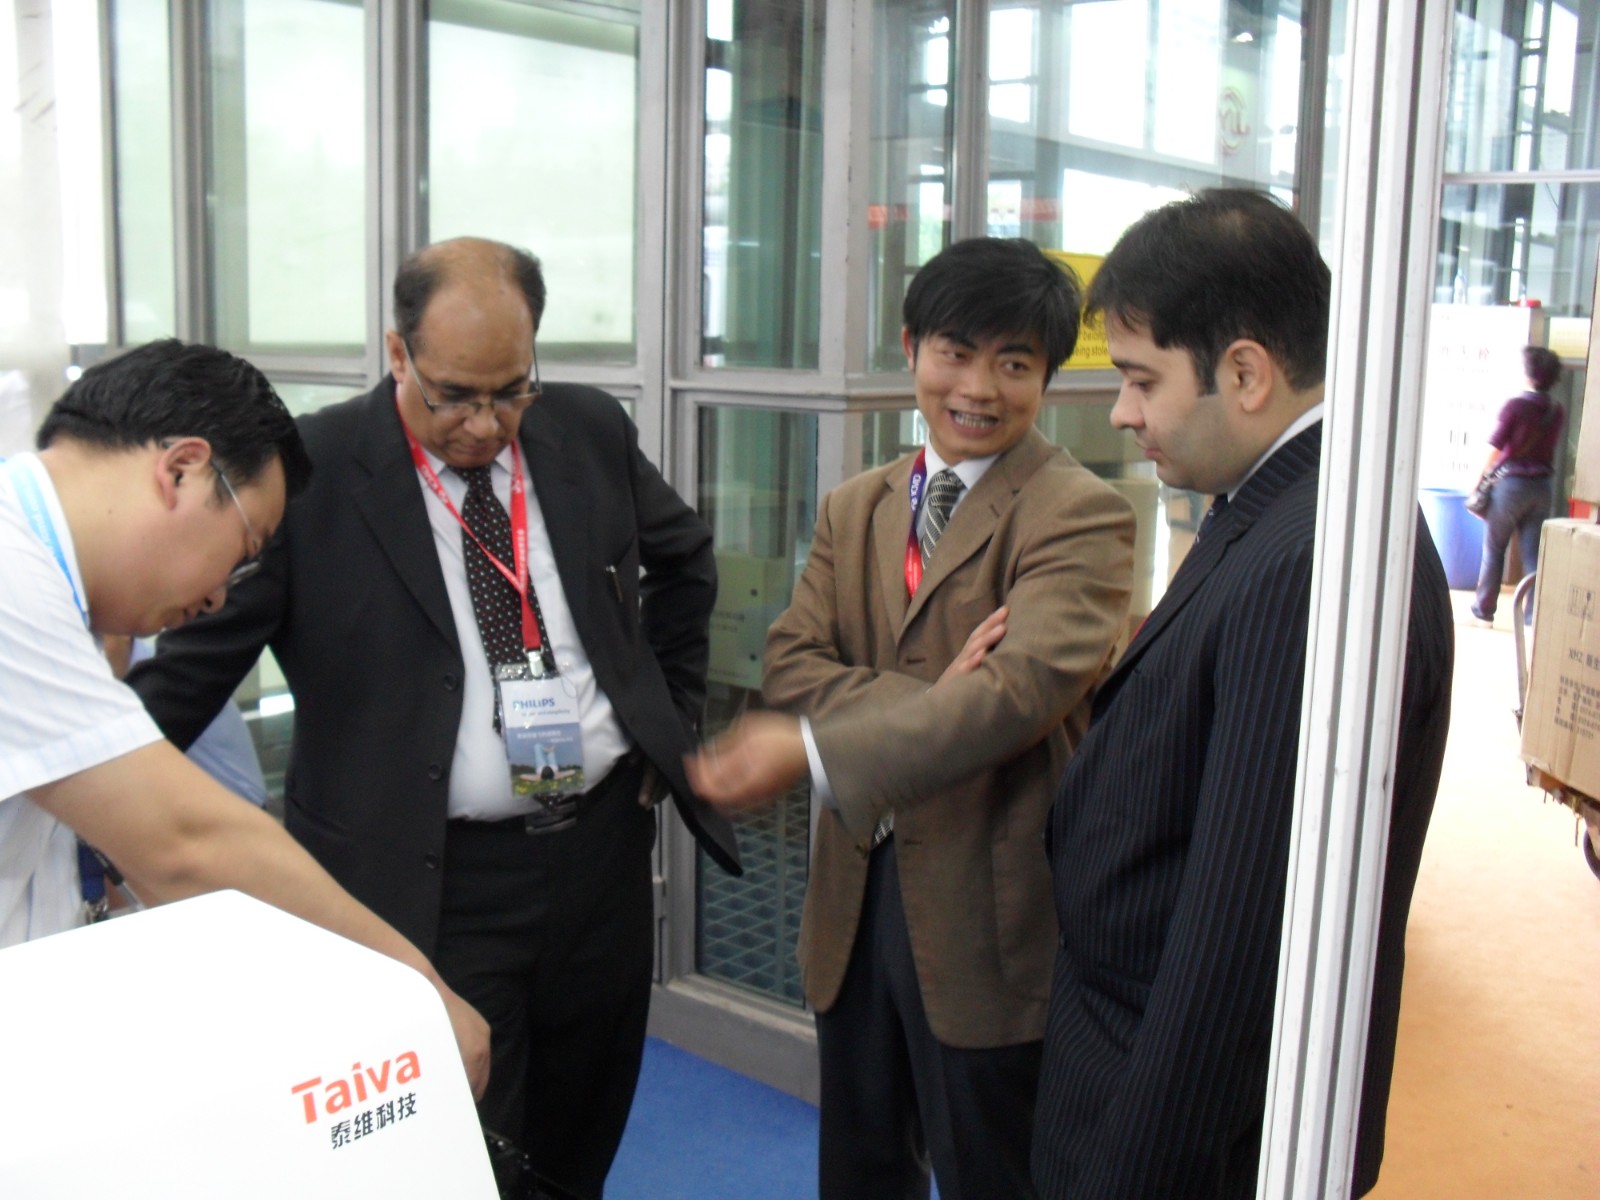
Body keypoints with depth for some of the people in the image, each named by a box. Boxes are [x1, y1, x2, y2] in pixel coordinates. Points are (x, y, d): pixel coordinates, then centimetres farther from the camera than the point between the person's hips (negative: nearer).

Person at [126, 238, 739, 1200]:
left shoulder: (592, 432, 0)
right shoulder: (311, 469, -12)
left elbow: (685, 559, 18)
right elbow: (191, 661, -8)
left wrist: (672, 723, 12)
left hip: (605, 844, 4)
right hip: (430, 885, -4)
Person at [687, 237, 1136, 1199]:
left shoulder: (1080, 515, -12)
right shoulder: (854, 510, 10)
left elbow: (1025, 684, -25)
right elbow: (792, 659, -1)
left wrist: (815, 749, -31)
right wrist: (929, 703, -19)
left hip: (987, 916, -6)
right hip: (856, 895, 6)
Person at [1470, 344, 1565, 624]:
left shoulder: (1515, 406, -12)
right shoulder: (1557, 412, 3)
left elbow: (1494, 451, -9)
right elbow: (1550, 449, 10)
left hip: (1510, 485, -4)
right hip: (1542, 488, 4)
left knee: (1494, 549, 9)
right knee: (1534, 554, 6)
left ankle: (1484, 608, 15)